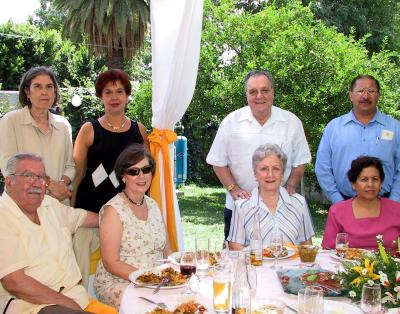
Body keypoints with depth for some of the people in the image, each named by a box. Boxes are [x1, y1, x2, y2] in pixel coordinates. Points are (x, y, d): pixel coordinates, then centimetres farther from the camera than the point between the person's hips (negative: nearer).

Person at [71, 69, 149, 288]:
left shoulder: (139, 130, 11)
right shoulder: (89, 130, 4)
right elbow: (78, 173, 4)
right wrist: (71, 209, -1)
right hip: (90, 208, -2)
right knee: (86, 263, -6)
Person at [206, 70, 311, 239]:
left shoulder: (291, 122, 3)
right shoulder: (231, 122, 0)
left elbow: (300, 161, 9)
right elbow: (218, 162, 3)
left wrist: (289, 187, -4)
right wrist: (233, 189, -8)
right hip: (239, 208, 0)